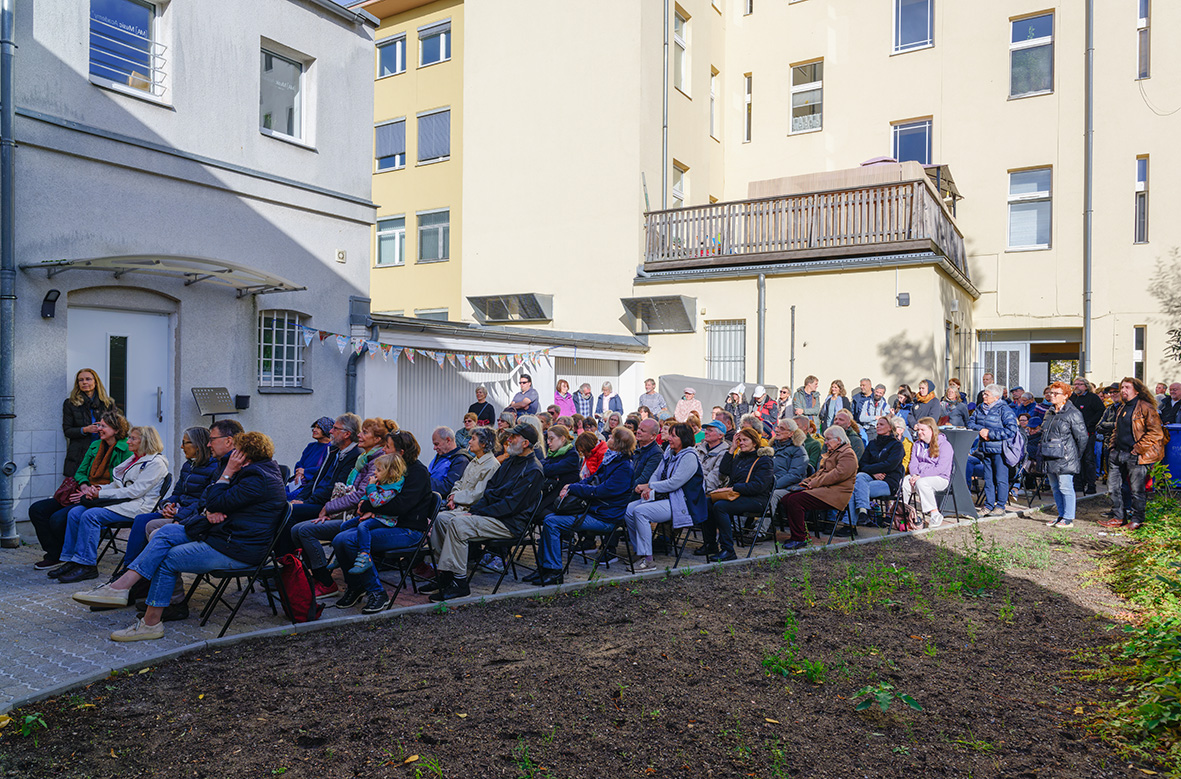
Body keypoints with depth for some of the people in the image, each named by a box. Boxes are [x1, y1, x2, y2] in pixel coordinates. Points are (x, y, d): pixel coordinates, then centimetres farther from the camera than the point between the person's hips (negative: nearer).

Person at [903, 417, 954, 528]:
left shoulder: (944, 445, -5)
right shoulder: (917, 444, 18)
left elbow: (941, 468, -15)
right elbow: (913, 462, 11)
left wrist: (921, 476, -21)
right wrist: (914, 475, -12)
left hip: (940, 478, -6)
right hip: (920, 476, 6)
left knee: (921, 483, -38)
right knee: (903, 482, -25)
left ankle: (935, 515, -30)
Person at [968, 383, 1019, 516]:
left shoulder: (1004, 410, -10)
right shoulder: (980, 408, 10)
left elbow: (1011, 430, -17)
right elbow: (970, 422, 15)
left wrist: (990, 433, -16)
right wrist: (981, 429, -6)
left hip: (1000, 449, -6)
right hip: (986, 449, 6)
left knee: (1001, 479, 1)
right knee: (988, 479, 10)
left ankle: (1000, 506, 9)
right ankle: (988, 505, 17)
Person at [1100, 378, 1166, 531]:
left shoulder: (1145, 408, -10)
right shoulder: (1121, 408, 15)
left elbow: (1156, 433, -14)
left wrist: (1139, 448, -15)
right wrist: (1113, 442, 14)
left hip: (1135, 455, -8)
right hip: (1118, 453, 8)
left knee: (1136, 489, 1)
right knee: (1113, 487, 8)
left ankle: (1137, 519, 14)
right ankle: (1119, 518, 18)